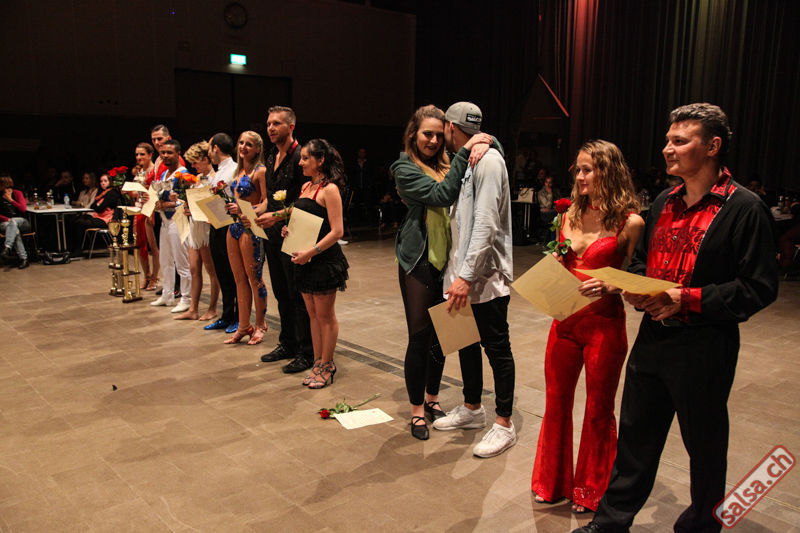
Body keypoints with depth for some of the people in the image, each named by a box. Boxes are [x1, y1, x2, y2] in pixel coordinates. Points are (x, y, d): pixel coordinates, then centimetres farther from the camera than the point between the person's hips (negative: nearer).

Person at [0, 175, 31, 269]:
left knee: (13, 221, -36)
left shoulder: (17, 193, 7)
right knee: (15, 230, -34)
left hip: (21, 222, 0)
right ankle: (23, 258, -44)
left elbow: (23, 209, -3)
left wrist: (10, 200, -4)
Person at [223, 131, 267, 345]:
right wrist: (227, 206, 6)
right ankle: (244, 326, 17)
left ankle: (260, 325, 12)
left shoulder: (260, 171, -9)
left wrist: (242, 209, -23)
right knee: (239, 278, 10)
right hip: (234, 225, 8)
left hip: (250, 227, -8)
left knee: (254, 278, -1)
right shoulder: (239, 171, 17)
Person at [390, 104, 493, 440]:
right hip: (419, 261, -5)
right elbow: (441, 195, -19)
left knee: (441, 334, 14)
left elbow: (492, 143, 15)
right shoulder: (405, 168, -5)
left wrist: (483, 145, -7)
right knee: (420, 336, 1)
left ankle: (432, 398, 32)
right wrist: (465, 152, -19)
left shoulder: (447, 163, 9)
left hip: (447, 259, 5)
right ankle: (416, 409, 17)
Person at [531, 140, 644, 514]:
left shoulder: (629, 222, -10)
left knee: (599, 410, 11)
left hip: (604, 324, -5)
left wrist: (607, 287, -25)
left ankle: (591, 490, 32)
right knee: (556, 402, 15)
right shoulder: (571, 214, 7)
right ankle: (553, 482, 35)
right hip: (565, 320, 5)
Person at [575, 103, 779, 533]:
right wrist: (635, 289, -1)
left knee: (705, 445, 13)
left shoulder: (744, 208, -11)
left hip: (704, 348, -6)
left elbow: (759, 288, -14)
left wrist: (686, 298, -20)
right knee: (635, 436, 15)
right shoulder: (664, 203, 10)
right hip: (652, 337, 6)